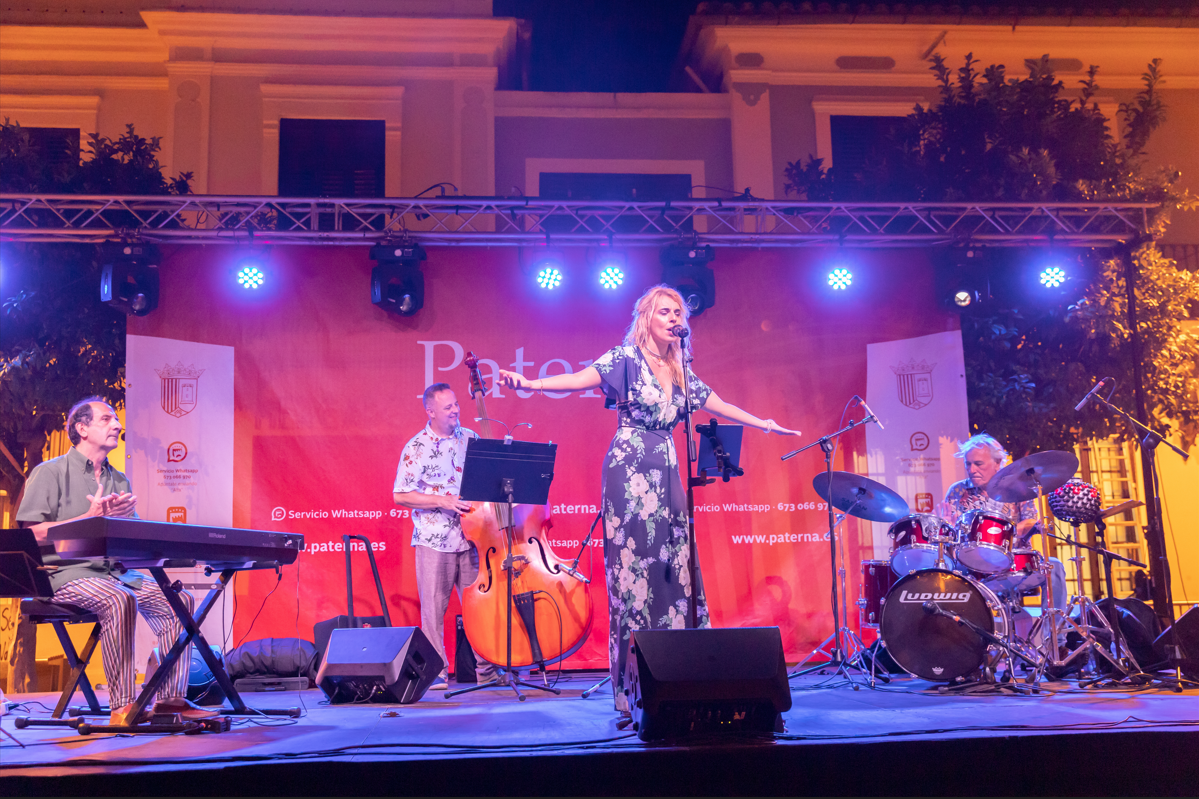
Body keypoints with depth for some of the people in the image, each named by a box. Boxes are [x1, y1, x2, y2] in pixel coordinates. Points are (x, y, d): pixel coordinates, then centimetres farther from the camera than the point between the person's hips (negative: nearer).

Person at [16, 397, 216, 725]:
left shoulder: (120, 481, 20)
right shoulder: (50, 473, 1)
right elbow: (33, 533, -10)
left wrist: (122, 518, -8)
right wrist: (92, 517, -15)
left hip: (115, 571, 7)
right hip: (67, 571, -7)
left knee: (179, 600, -13)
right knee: (120, 600, -36)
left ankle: (171, 698, -13)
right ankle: (122, 707, -34)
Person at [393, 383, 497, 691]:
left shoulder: (471, 438, 9)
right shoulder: (417, 448, -4)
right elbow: (401, 495, -7)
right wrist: (444, 501, -15)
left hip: (471, 537, 3)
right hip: (434, 541, -3)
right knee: (434, 609, 2)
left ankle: (486, 668, 12)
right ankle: (437, 672, 12)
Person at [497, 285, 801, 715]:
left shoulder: (679, 371, 17)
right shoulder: (626, 358, -1)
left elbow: (719, 406, 28)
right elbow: (579, 379, -14)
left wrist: (765, 425, 35)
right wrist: (530, 383, -29)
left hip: (667, 477, 6)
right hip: (630, 472, -6)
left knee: (674, 569, 2)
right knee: (633, 570, -7)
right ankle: (633, 688, -3)